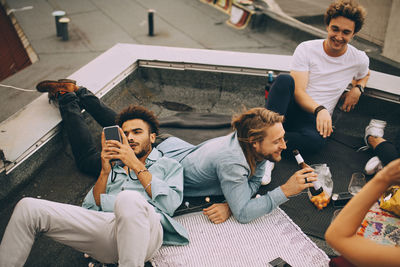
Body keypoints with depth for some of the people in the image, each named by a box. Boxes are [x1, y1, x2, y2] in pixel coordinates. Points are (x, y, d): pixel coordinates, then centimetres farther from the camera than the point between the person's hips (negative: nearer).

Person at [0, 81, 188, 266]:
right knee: (28, 207, -7)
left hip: (144, 230, -4)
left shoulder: (169, 165, 21)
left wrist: (135, 164, 0)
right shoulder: (114, 168, 31)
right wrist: (104, 172, 5)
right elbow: (90, 208, 18)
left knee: (128, 199, -41)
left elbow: (170, 204, -1)